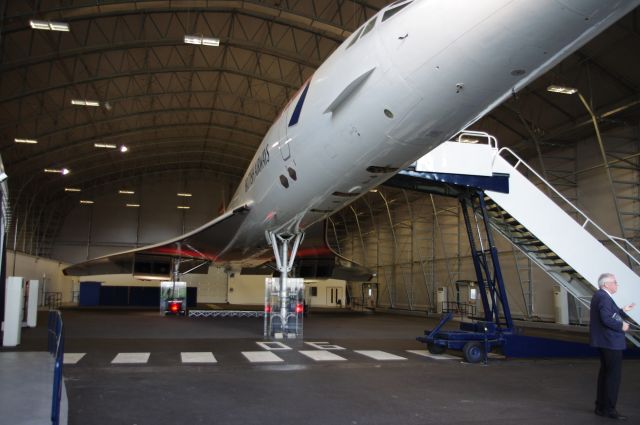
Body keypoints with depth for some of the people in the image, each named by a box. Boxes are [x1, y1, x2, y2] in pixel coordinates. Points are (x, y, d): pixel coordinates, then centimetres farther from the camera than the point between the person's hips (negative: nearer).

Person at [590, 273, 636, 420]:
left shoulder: (599, 295, 13)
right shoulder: (604, 297, -19)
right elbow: (606, 319, -28)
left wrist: (622, 311, 15)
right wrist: (622, 326, -15)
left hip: (604, 341, 11)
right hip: (610, 342, -11)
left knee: (605, 372, 16)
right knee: (614, 374, -4)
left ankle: (601, 407, 24)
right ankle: (609, 409, 1)